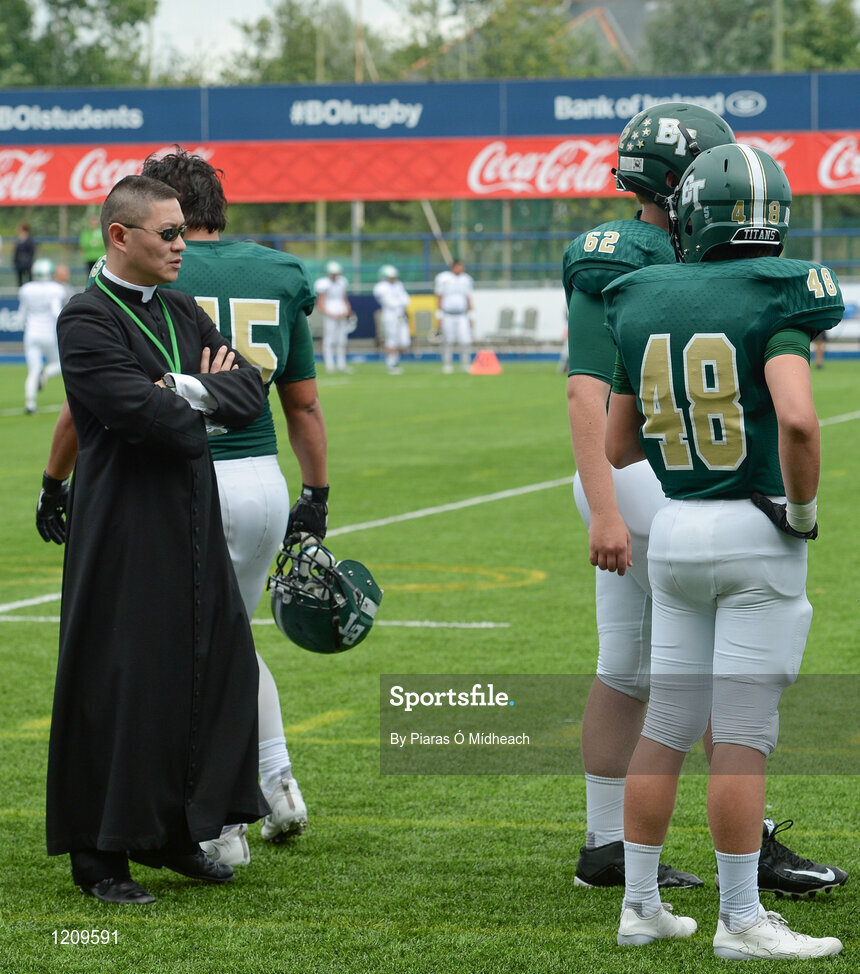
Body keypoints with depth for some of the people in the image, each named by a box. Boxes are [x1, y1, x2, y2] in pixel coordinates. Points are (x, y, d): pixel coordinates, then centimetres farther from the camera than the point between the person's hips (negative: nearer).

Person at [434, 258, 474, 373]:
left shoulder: (466, 280, 8)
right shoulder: (443, 279, -4)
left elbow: (468, 299, 12)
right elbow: (439, 298, -2)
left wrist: (470, 317, 9)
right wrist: (439, 316, -5)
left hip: (462, 316, 3)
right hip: (447, 315, -3)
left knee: (465, 341, -6)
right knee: (448, 341, 1)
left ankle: (465, 364, 5)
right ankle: (447, 364, 12)